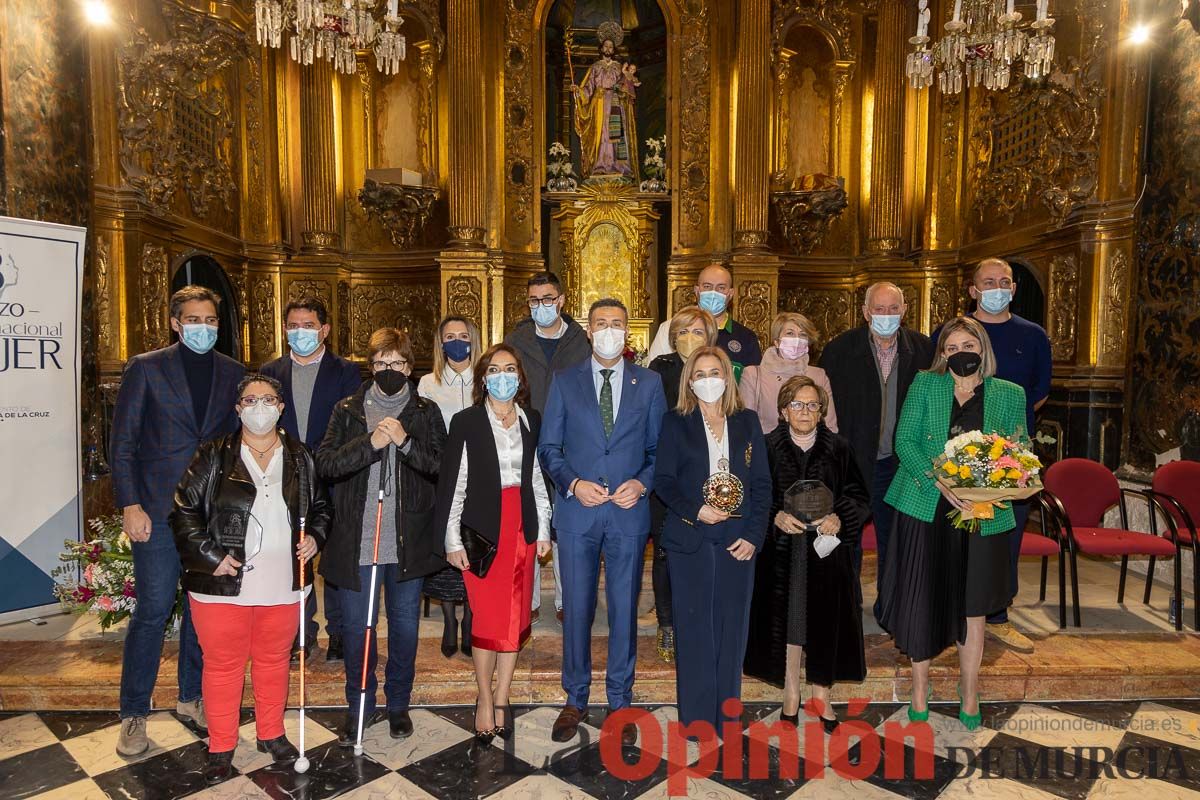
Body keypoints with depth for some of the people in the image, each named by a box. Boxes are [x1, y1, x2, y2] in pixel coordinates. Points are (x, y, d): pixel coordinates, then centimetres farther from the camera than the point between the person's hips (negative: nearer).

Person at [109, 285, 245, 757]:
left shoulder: (234, 374, 7)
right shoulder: (145, 368, 0)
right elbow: (123, 441, -2)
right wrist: (130, 505, -9)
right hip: (158, 510, -3)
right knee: (153, 609, 0)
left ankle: (191, 697, 29)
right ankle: (134, 714, 17)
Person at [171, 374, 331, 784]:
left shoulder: (300, 457, 5)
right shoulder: (214, 455, -4)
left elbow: (321, 506, 16)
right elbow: (184, 511, -3)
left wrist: (314, 536, -1)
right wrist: (210, 555, -11)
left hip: (283, 585, 3)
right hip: (222, 586, -2)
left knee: (274, 660, 17)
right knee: (223, 664, 10)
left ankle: (271, 734, 36)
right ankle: (221, 747, 28)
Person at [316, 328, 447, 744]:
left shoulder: (426, 412, 3)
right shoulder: (348, 410, 4)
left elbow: (443, 467, -6)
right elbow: (325, 464, -6)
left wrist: (405, 441, -19)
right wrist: (370, 442, -19)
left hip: (409, 541, 0)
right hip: (356, 541, 0)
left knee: (405, 625, 12)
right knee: (356, 627, 10)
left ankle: (398, 703, 32)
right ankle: (359, 706, 30)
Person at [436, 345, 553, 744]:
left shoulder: (531, 420, 9)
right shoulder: (466, 422, -3)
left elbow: (537, 476, 13)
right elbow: (453, 483, -3)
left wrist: (543, 528, 10)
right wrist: (453, 540, -6)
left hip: (522, 528, 4)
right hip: (483, 529, -4)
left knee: (516, 619, 7)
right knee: (488, 619, -1)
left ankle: (502, 699, 21)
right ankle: (485, 700, 18)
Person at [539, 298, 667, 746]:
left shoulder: (649, 384, 6)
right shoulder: (565, 382, 5)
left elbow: (659, 448, 7)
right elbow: (548, 447, 4)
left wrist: (641, 483, -10)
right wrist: (573, 483, -11)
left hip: (629, 511, 0)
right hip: (577, 510, 0)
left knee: (624, 608, 9)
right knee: (577, 608, 8)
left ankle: (620, 701, 26)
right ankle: (575, 699, 26)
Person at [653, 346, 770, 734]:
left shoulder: (747, 422, 9)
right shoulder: (676, 423, 5)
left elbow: (762, 483, 6)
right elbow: (663, 480, 0)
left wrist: (753, 535, -4)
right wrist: (696, 510, -15)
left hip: (738, 539, 2)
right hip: (689, 540, -2)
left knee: (731, 628, 7)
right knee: (694, 629, 3)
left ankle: (726, 720, 20)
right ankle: (695, 719, 16)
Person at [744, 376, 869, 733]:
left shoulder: (838, 449, 2)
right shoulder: (767, 447, -2)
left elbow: (858, 496, 5)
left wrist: (839, 519, -13)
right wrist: (775, 516, -17)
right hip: (782, 552, -1)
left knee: (824, 620, 6)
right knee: (785, 619, 6)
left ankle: (821, 693, 24)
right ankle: (791, 693, 22)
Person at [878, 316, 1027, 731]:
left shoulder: (1009, 394, 6)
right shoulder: (925, 384, 2)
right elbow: (904, 440, -4)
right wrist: (939, 483, -17)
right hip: (925, 508, -1)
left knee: (972, 605, 10)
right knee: (921, 599, 4)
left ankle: (969, 693, 29)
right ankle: (920, 685, 24)